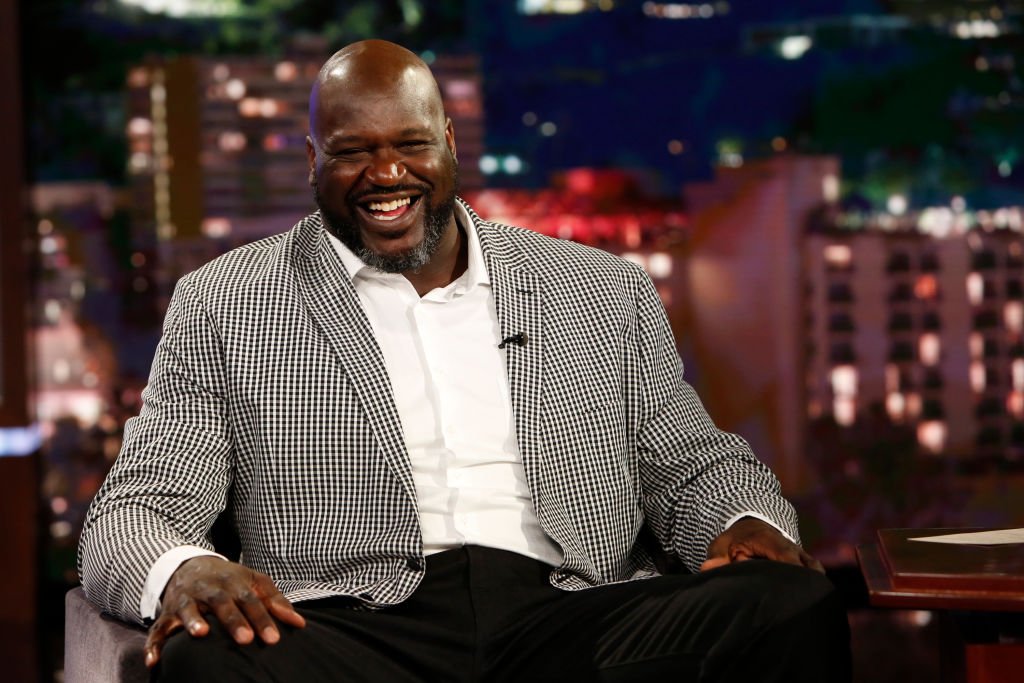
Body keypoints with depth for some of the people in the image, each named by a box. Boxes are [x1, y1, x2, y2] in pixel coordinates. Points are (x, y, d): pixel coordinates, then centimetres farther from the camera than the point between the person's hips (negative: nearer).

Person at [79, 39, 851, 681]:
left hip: (574, 620, 2)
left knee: (795, 609, -27)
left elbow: (692, 471, 24)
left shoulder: (606, 292, 20)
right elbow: (132, 516, 8)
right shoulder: (223, 306, 13)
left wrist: (750, 525, -3)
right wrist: (184, 570, -19)